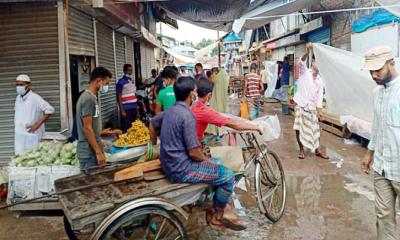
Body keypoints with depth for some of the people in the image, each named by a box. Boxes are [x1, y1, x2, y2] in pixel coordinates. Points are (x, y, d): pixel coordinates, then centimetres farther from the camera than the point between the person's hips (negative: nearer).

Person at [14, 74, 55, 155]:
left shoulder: (35, 98, -12)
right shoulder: (18, 98, 11)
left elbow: (50, 110, -19)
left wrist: (37, 124, -17)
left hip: (31, 134, -7)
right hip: (18, 136, 7)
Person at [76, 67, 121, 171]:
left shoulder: (89, 97, 13)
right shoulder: (89, 99, -16)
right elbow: (87, 128, -20)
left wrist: (103, 132, 21)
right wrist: (99, 152, -20)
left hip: (90, 151, 9)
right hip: (89, 152, -9)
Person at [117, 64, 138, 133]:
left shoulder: (133, 81, 13)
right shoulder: (121, 82, -8)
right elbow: (119, 97, -10)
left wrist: (136, 107, 15)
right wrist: (122, 110, -15)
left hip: (134, 108, 7)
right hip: (126, 109, -7)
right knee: (126, 128, -3)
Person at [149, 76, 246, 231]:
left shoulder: (170, 111, 6)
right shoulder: (187, 116, -23)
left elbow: (152, 123, 24)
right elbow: (193, 153, -22)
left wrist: (154, 145, 32)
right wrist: (208, 160, -4)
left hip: (170, 164, 10)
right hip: (181, 169, -10)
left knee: (218, 164, 21)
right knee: (228, 175, -5)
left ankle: (221, 206, 25)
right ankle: (217, 216, 14)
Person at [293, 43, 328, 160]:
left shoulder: (320, 80, 13)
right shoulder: (304, 72, 1)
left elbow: (320, 95, 9)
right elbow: (301, 62, -21)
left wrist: (318, 108, -3)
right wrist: (308, 52, -39)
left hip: (312, 106, 4)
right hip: (300, 104, -4)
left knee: (314, 129, 8)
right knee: (299, 128, -2)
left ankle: (317, 150, 20)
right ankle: (301, 150, 12)